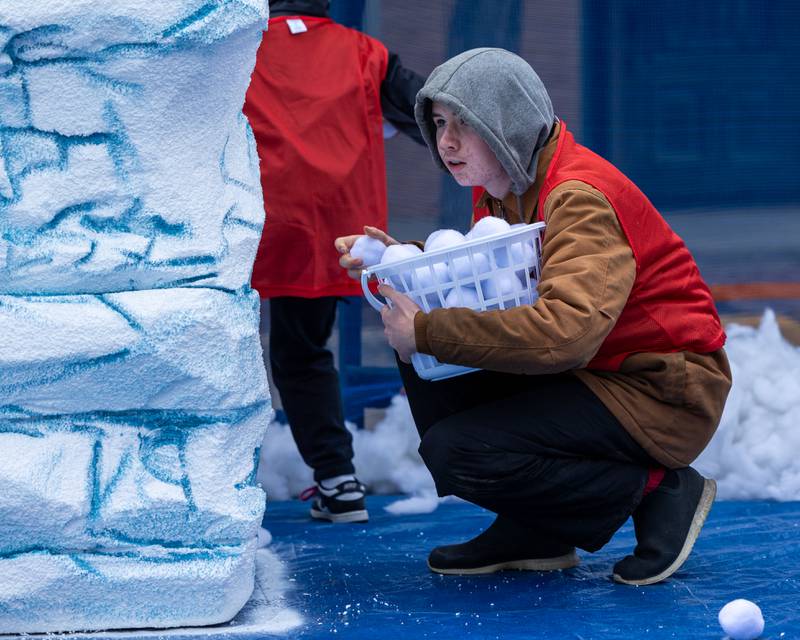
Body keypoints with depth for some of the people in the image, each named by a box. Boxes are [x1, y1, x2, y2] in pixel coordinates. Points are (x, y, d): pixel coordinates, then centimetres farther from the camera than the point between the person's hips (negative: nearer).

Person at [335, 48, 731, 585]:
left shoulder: (580, 198, -23)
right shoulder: (502, 189, 7)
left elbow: (564, 330, -37)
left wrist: (427, 333, -31)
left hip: (661, 393, -9)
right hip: (587, 375, 9)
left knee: (455, 450, -21)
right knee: (425, 370, 0)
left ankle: (656, 489, -6)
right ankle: (534, 535, 8)